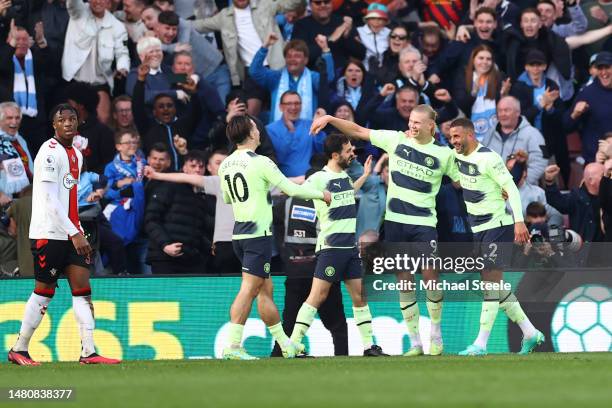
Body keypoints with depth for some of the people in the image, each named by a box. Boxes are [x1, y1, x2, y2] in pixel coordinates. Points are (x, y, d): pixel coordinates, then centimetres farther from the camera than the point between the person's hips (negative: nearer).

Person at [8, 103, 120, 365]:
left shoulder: (76, 154, 16)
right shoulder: (50, 152, -12)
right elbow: (50, 200, -18)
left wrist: (80, 231, 13)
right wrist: (74, 233, -21)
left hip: (71, 234, 8)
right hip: (49, 233, -8)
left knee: (82, 289, -1)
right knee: (44, 292, -3)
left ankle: (88, 352, -5)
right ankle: (18, 350, 7)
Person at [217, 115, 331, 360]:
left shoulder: (225, 165, 8)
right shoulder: (260, 163, -13)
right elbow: (291, 189, -10)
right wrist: (321, 195, 6)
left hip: (239, 234, 8)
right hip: (258, 234, -8)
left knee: (266, 289, 14)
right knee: (248, 290, -9)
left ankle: (285, 345, 20)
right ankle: (232, 346, -16)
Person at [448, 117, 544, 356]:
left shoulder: (488, 158, -18)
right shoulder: (458, 157, 7)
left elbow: (511, 188, -20)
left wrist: (519, 221, -26)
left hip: (498, 226, -9)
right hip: (479, 229, 9)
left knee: (492, 282, -10)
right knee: (491, 283, 10)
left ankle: (481, 344, -13)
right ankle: (530, 333, 18)